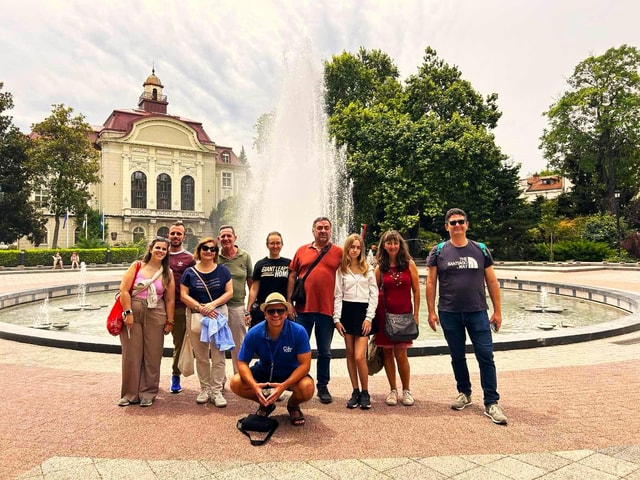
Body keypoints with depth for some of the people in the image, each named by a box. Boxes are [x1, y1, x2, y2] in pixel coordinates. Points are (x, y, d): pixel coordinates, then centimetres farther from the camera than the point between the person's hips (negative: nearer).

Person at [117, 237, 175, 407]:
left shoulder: (167, 273, 6)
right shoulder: (136, 266, 2)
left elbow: (170, 300, 6)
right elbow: (124, 290, -5)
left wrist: (169, 321, 4)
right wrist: (128, 313, -11)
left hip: (155, 316, 1)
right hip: (132, 313, -1)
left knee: (152, 355, 5)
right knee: (131, 354, 4)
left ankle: (148, 393, 18)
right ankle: (130, 393, 18)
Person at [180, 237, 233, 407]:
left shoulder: (222, 270, 4)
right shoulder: (190, 272, 4)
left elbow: (229, 292, 0)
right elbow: (184, 296, -1)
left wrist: (213, 304, -14)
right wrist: (200, 307, -14)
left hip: (219, 315, -1)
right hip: (195, 317, 1)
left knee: (218, 356, -1)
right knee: (201, 356, 10)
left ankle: (216, 391, 8)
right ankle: (205, 389, 23)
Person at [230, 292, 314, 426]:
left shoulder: (298, 332, -26)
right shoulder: (254, 334, -20)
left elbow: (304, 364, -23)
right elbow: (242, 362, -13)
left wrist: (283, 386, -36)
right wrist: (254, 385, -32)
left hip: (291, 374, -2)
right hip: (264, 372, 2)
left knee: (307, 388, -32)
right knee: (236, 383, -20)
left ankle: (293, 406, 7)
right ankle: (266, 403, 11)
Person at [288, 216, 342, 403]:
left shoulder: (339, 253, 2)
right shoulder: (302, 251, 6)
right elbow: (292, 276, 9)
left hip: (327, 310, -1)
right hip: (303, 309, 1)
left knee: (324, 352, 11)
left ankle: (323, 386, 25)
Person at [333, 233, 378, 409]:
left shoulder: (368, 269, 5)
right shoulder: (341, 270, 7)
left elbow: (374, 294, 1)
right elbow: (338, 295, 5)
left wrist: (369, 317, -8)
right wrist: (336, 318, -3)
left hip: (363, 311, -2)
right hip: (347, 311, 2)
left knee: (359, 356, -10)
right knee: (350, 354, 6)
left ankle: (365, 393, 8)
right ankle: (355, 392, 18)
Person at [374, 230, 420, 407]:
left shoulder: (409, 264, 0)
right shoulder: (380, 268, 3)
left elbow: (416, 291, 2)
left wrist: (416, 314, -1)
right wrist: (373, 317, 2)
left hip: (404, 314, -1)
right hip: (384, 314, 2)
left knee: (401, 354, -1)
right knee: (387, 352, 7)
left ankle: (406, 390, 18)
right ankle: (393, 390, 21)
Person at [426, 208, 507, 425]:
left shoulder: (480, 250, 4)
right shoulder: (438, 251, 1)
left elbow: (492, 282, 6)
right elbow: (431, 283, 1)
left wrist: (498, 311, 3)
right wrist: (431, 312, -3)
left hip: (477, 312, 0)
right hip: (449, 313, 0)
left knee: (486, 357, -2)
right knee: (457, 357, 13)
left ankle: (491, 403, 8)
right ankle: (464, 393, 31)